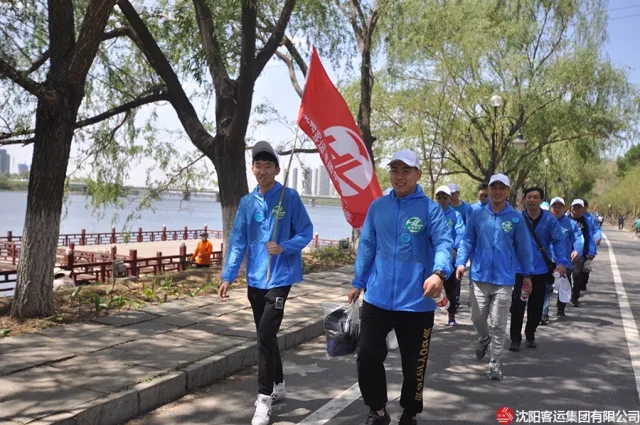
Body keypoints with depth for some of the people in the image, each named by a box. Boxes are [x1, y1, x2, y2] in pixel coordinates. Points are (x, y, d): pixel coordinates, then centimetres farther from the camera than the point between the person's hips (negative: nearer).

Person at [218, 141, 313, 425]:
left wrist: (283, 247, -21)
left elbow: (306, 233, -4)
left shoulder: (290, 197, -6)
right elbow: (238, 242, 6)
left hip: (280, 277, -5)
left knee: (266, 334, -12)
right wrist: (228, 277, 0)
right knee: (265, 335, 14)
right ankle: (278, 384, 32)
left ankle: (264, 398, -3)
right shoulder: (247, 202, 6)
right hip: (255, 279, 5)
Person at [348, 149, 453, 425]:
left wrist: (439, 273, -37)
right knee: (367, 355, 2)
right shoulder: (377, 207, 5)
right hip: (377, 297, 3)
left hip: (416, 301, -2)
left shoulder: (430, 208, -6)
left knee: (414, 363, 12)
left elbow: (444, 243, -18)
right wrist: (358, 283, 12)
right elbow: (367, 246, 12)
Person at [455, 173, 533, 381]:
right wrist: (461, 262, -9)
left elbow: (523, 248, 3)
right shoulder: (477, 215, 0)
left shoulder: (516, 218, -3)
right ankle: (483, 339, 43)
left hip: (504, 279, -1)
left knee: (499, 324, 4)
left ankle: (495, 363, 16)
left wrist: (527, 274, 6)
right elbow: (467, 241, 4)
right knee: (477, 317, 11)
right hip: (480, 276, 1)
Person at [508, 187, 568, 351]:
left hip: (541, 270, 2)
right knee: (517, 305, -3)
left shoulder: (550, 220, -3)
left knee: (536, 306, 14)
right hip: (520, 270, -2)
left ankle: (530, 335, 32)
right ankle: (515, 338, 9)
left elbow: (558, 241, -8)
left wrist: (562, 262, -21)